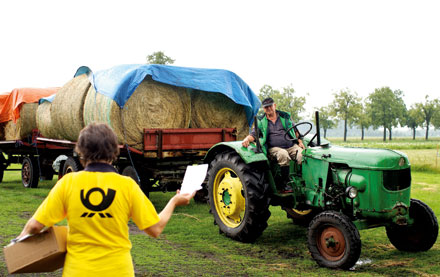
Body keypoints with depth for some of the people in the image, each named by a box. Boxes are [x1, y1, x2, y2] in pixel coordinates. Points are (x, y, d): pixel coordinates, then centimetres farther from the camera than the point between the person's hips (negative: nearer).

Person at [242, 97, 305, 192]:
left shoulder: (285, 116, 17)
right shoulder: (261, 122, 12)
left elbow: (295, 130, 23)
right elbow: (254, 134, 4)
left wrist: (300, 142, 10)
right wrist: (247, 139, -18)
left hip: (292, 146, 2)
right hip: (275, 148, -2)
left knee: (303, 155, -28)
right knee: (283, 155, -37)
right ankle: (286, 184, -29)